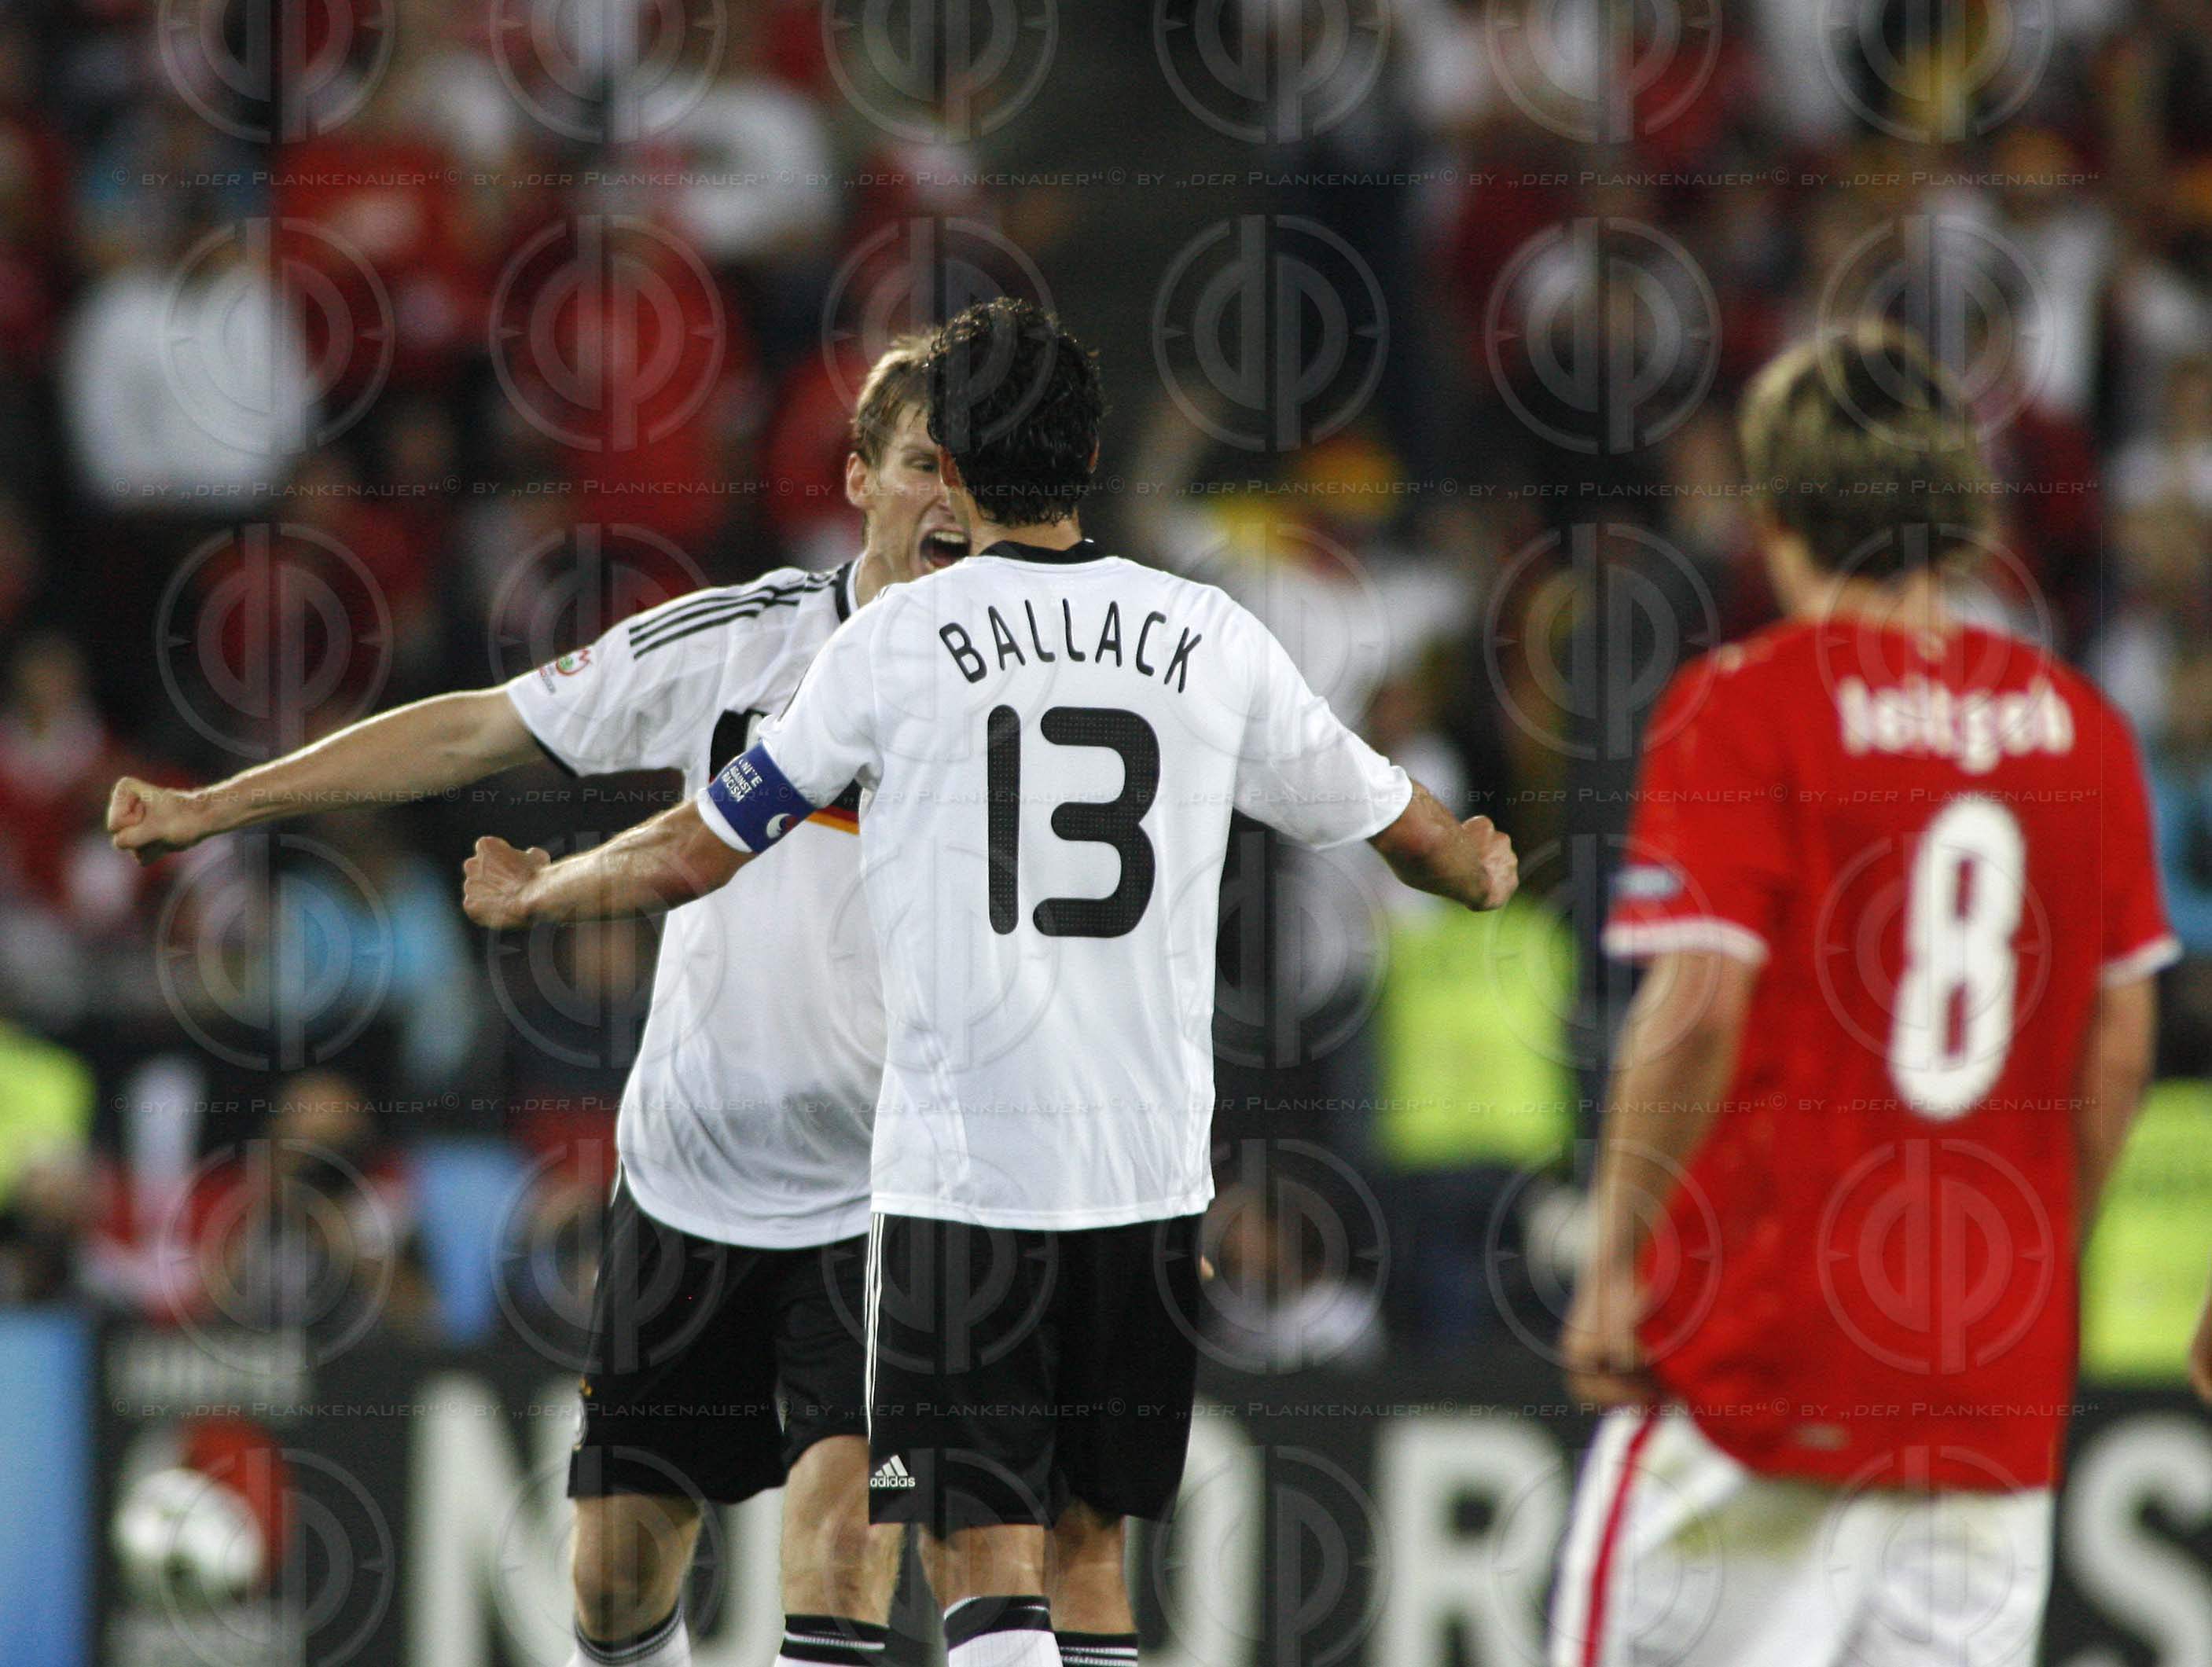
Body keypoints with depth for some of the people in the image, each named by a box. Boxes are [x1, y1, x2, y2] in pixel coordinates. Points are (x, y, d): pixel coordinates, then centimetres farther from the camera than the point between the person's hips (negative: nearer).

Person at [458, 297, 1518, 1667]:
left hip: (962, 1173, -4)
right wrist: (1486, 874, 43)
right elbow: (1395, 822, 19)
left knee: (986, 1556, -5)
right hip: (1152, 1175, 4)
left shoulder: (900, 641, -5)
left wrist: (530, 893, 24)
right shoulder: (1212, 640, 5)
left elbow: (696, 856, 3)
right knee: (1090, 1539, 15)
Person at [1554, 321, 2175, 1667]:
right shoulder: (2074, 722, 8)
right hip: (1999, 1366, 5)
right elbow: (2121, 1046, 11)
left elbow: (1698, 1010, -15)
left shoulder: (1743, 707, -7)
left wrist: (1613, 1268, -8)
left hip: (1761, 1342, -5)